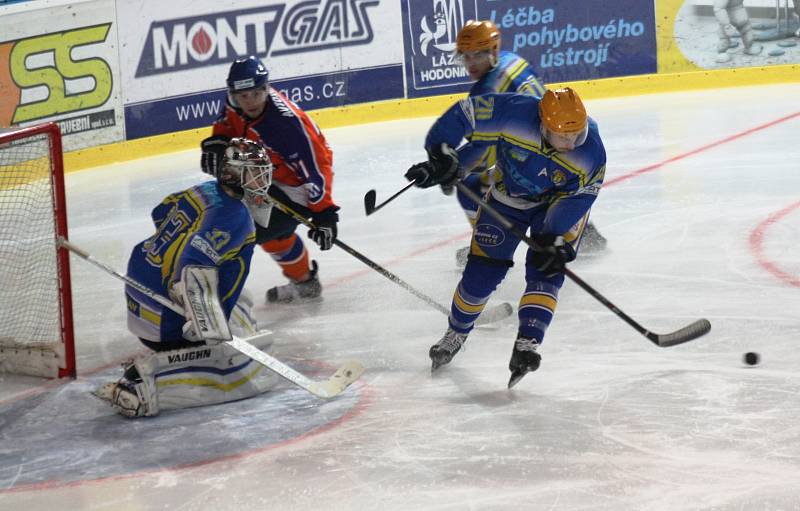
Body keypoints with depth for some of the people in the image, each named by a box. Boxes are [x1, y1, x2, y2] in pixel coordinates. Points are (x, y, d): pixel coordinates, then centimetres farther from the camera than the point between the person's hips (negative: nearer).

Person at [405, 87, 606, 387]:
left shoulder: (591, 152, -33)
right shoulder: (515, 114, -37)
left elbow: (576, 198, -26)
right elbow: (464, 113, -26)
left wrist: (554, 239, -32)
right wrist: (440, 155, -29)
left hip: (558, 201, -1)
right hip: (509, 194, 1)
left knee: (545, 270, -19)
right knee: (483, 269, 3)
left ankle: (527, 344, -20)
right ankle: (456, 334, 26)